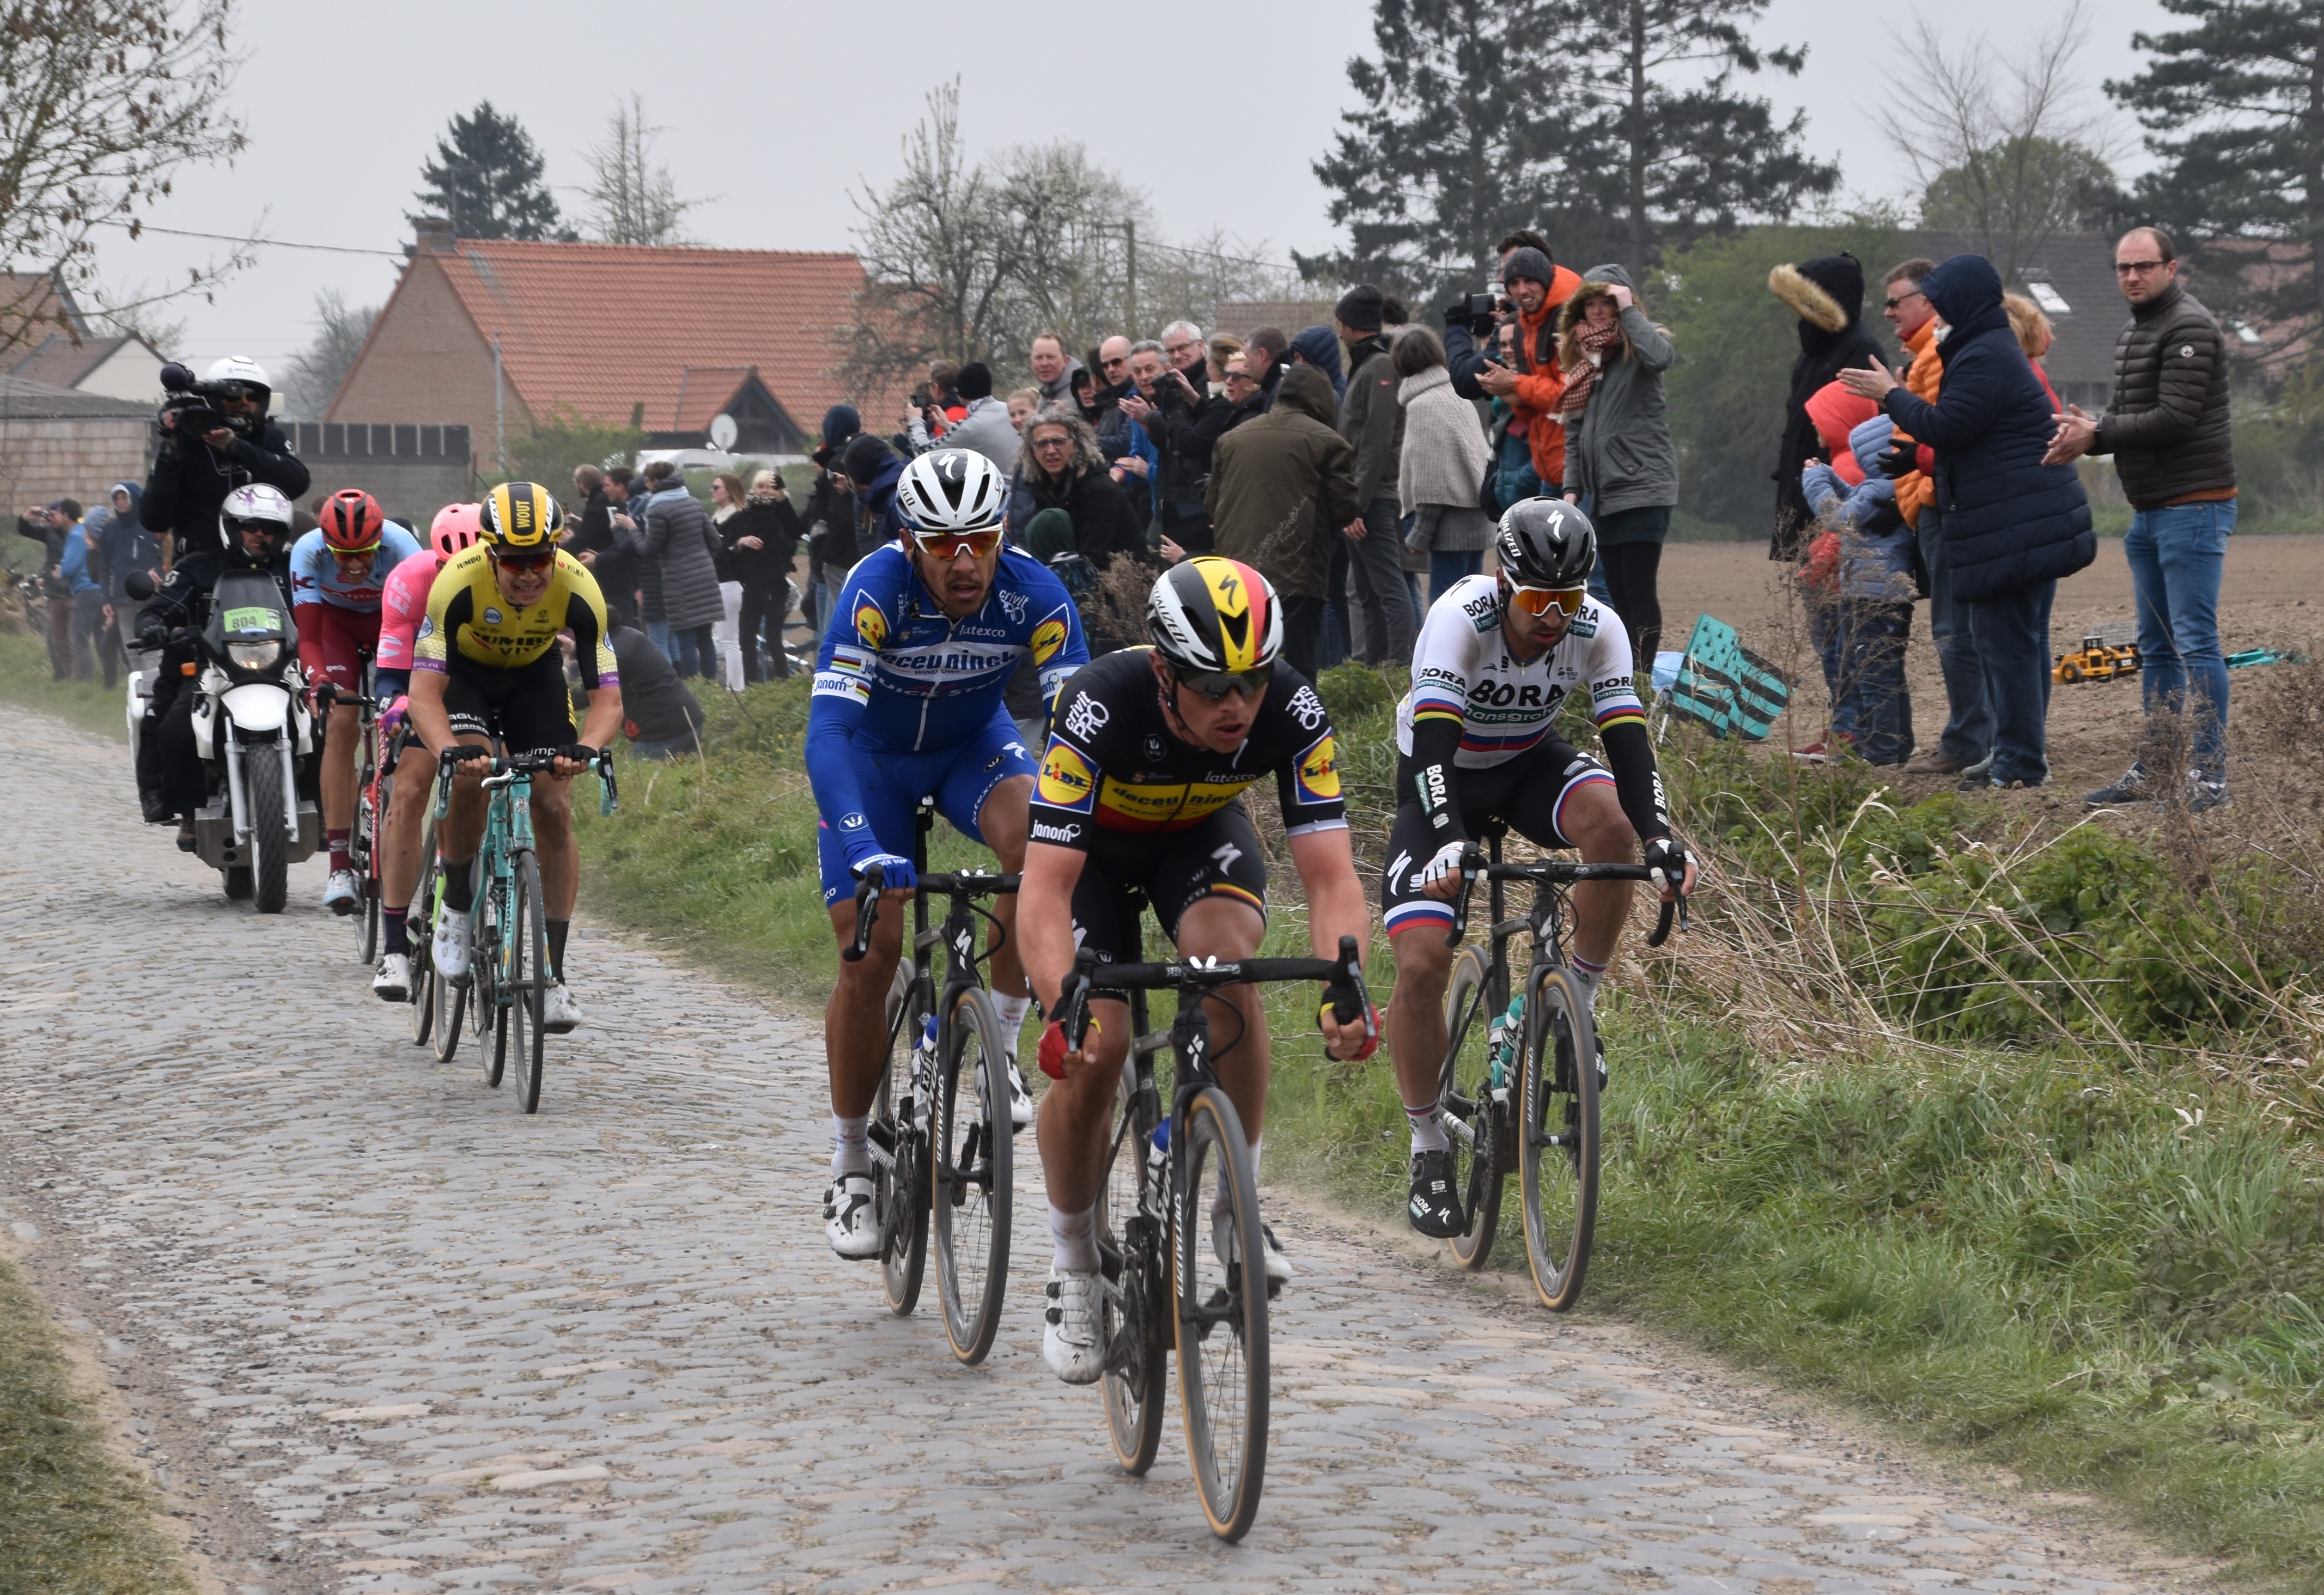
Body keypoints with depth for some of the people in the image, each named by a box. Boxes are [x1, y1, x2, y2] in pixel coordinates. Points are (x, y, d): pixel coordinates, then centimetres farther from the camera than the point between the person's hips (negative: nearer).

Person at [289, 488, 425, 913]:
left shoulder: (401, 547, -35)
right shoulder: (308, 552, -31)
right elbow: (308, 638, -28)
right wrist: (318, 681, -47)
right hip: (337, 619, 0)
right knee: (340, 725, -18)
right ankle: (340, 865, -21)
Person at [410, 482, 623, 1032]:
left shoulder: (577, 590, -31)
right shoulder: (460, 581, -36)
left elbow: (608, 697, -28)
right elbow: (425, 692, -37)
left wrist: (584, 749, -49)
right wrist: (449, 750, -56)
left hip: (535, 674, 2)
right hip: (464, 671, -2)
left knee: (554, 811, -11)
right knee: (469, 777, -29)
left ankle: (554, 971, -4)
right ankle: (457, 906, -5)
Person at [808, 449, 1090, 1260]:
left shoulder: (1033, 593, -28)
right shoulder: (876, 588, -34)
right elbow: (829, 730, -42)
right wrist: (864, 850, -55)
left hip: (974, 743, 1)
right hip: (874, 753, -1)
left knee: (1040, 842, -31)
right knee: (870, 952, -9)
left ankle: (1000, 1043, -12)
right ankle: (850, 1168, 6)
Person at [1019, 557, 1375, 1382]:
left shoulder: (1291, 711, -32)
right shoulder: (1100, 706, -39)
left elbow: (1331, 876, -34)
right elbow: (1045, 890, -43)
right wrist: (1063, 1011, -59)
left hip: (1201, 833, 2)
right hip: (1093, 842, -1)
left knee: (1229, 956, -30)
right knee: (1091, 1054, -17)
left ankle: (1236, 1203, -13)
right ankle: (1074, 1270, 6)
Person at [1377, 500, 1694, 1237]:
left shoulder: (1598, 629, -22)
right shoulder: (1461, 618, -31)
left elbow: (1628, 739, -27)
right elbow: (1433, 742, -40)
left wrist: (1659, 835, -45)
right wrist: (1448, 840, -56)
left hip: (1532, 763, 2)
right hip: (1444, 777, -2)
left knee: (1612, 823, -33)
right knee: (1421, 962, -17)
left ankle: (1579, 1002, -13)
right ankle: (1429, 1148, 0)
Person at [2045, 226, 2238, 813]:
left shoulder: (2188, 328, -12)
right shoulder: (2133, 334, 19)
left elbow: (2174, 417, -20)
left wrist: (2097, 436, -15)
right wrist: (2086, 430, -4)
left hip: (2193, 506, -10)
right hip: (2149, 513, 10)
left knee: (2195, 642, -11)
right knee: (2156, 646, 13)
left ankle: (2209, 776, -11)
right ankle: (2154, 770, 18)